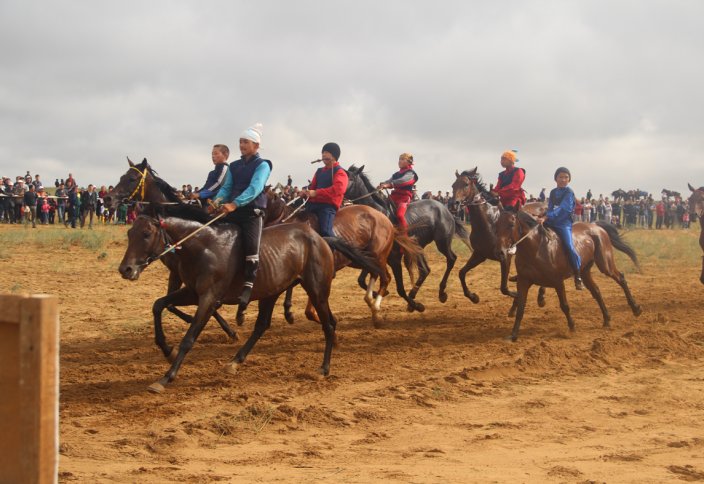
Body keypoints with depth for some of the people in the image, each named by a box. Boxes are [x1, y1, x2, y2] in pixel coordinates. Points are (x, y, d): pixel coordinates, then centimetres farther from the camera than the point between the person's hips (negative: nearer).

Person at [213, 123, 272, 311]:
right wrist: (218, 200, -13)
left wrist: (234, 204, -30)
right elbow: (226, 187, 11)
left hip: (252, 211, -6)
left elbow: (254, 188, -17)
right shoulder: (234, 166, 17)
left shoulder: (262, 165, -3)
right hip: (233, 211, 6)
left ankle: (248, 284, -16)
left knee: (250, 245, -23)